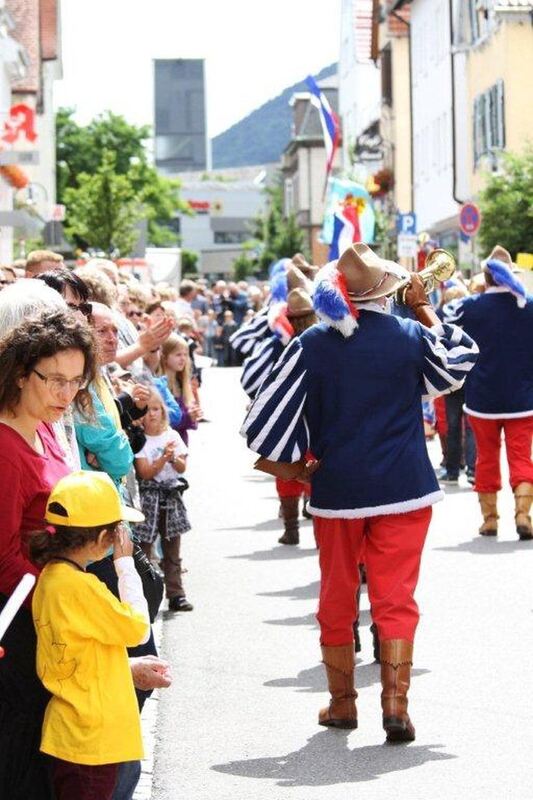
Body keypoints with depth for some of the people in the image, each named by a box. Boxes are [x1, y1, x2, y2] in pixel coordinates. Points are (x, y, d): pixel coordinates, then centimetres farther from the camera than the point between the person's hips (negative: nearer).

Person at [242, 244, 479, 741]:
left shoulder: (311, 346, -5)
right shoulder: (409, 336, -5)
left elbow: (266, 417, -5)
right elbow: (460, 360, 17)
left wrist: (293, 468, 8)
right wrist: (423, 308, 20)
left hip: (336, 490, 1)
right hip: (404, 490, -1)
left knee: (336, 598, 14)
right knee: (396, 597, 1)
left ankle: (342, 703, 22)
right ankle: (395, 704, -8)